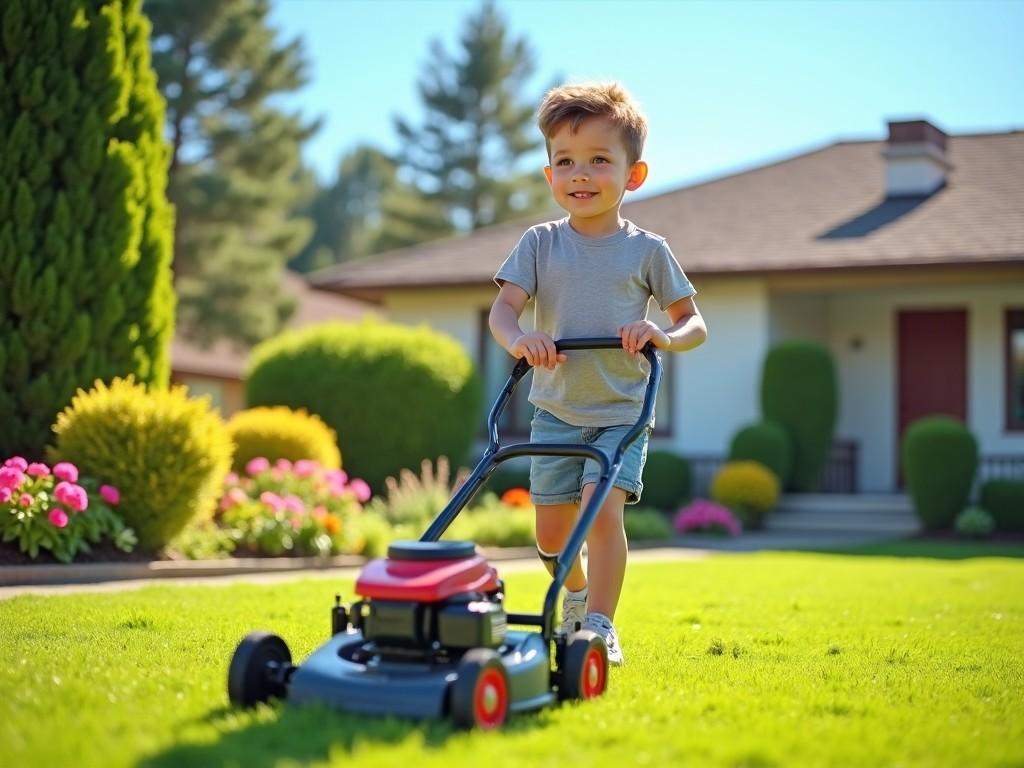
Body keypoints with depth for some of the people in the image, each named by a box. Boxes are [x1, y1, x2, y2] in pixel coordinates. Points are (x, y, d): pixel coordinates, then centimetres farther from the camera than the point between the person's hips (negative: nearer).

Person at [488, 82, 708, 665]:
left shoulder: (647, 250, -1)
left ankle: (600, 627, -9)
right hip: (555, 410, 2)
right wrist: (519, 339, -32)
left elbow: (695, 323, 3)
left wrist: (665, 336, -20)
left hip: (622, 412, -2)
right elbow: (504, 306, -9)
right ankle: (577, 594, 38)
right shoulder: (541, 243, 1)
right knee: (552, 533, 7)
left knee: (602, 507, -20)